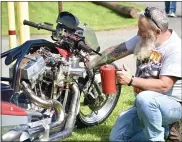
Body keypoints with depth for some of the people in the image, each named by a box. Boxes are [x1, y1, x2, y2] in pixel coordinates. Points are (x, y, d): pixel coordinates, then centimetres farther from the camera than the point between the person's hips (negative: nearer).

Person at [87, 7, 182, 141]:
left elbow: (164, 86, -29)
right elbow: (116, 51, 6)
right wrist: (88, 66, 3)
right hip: (145, 105, 8)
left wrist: (131, 80, -31)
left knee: (144, 99, -39)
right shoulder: (144, 38, -1)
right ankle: (160, 128, 15)